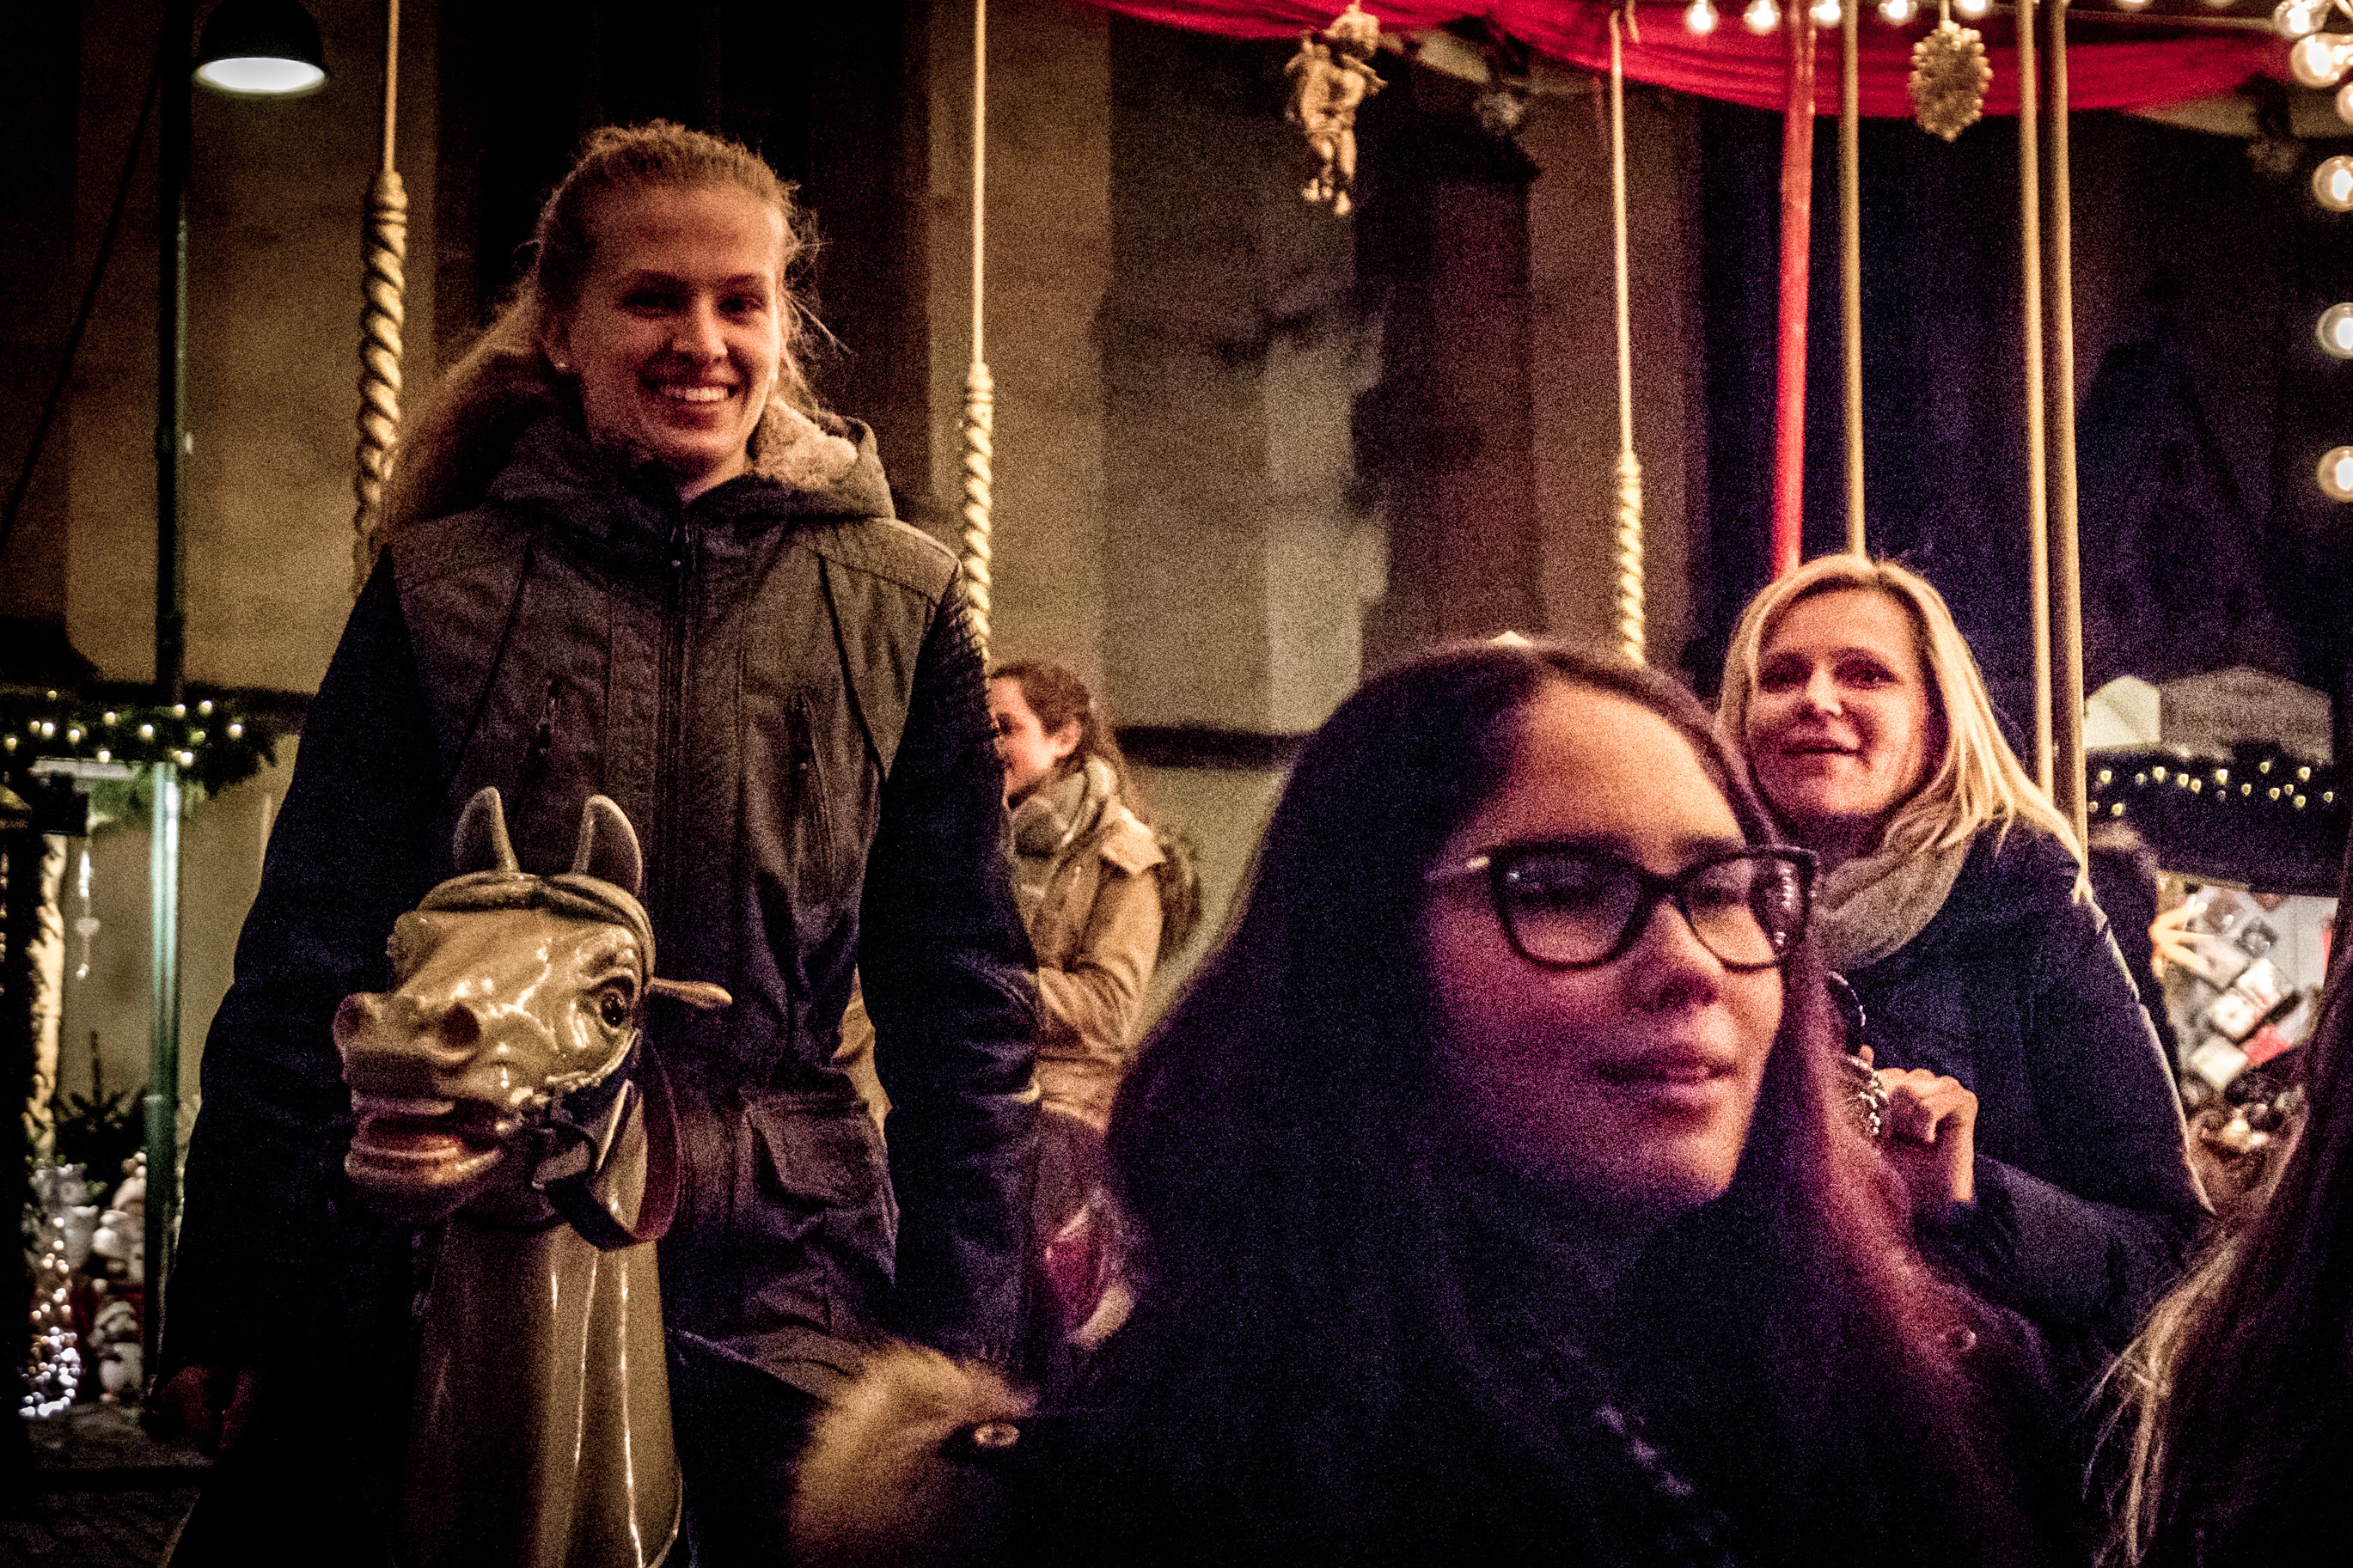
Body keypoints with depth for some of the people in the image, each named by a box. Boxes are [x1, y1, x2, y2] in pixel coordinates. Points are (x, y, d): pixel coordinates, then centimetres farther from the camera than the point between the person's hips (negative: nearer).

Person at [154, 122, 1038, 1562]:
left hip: (786, 1286, 1)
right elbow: (306, 966, 5)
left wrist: (965, 1340, 2)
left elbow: (965, 1005, 8)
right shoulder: (443, 589, 5)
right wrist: (230, 1309, 1)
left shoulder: (896, 604, 6)